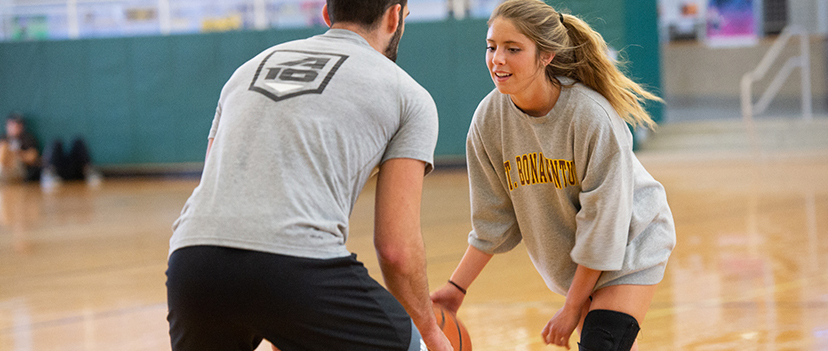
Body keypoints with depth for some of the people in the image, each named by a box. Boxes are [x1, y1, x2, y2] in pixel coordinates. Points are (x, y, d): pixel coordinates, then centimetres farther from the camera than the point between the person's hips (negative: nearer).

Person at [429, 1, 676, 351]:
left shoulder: (592, 116, -29)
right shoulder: (489, 119, -15)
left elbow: (603, 224, -23)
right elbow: (493, 220, -3)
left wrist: (572, 308, -19)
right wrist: (456, 287, -11)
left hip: (629, 242, -5)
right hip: (570, 257, 5)